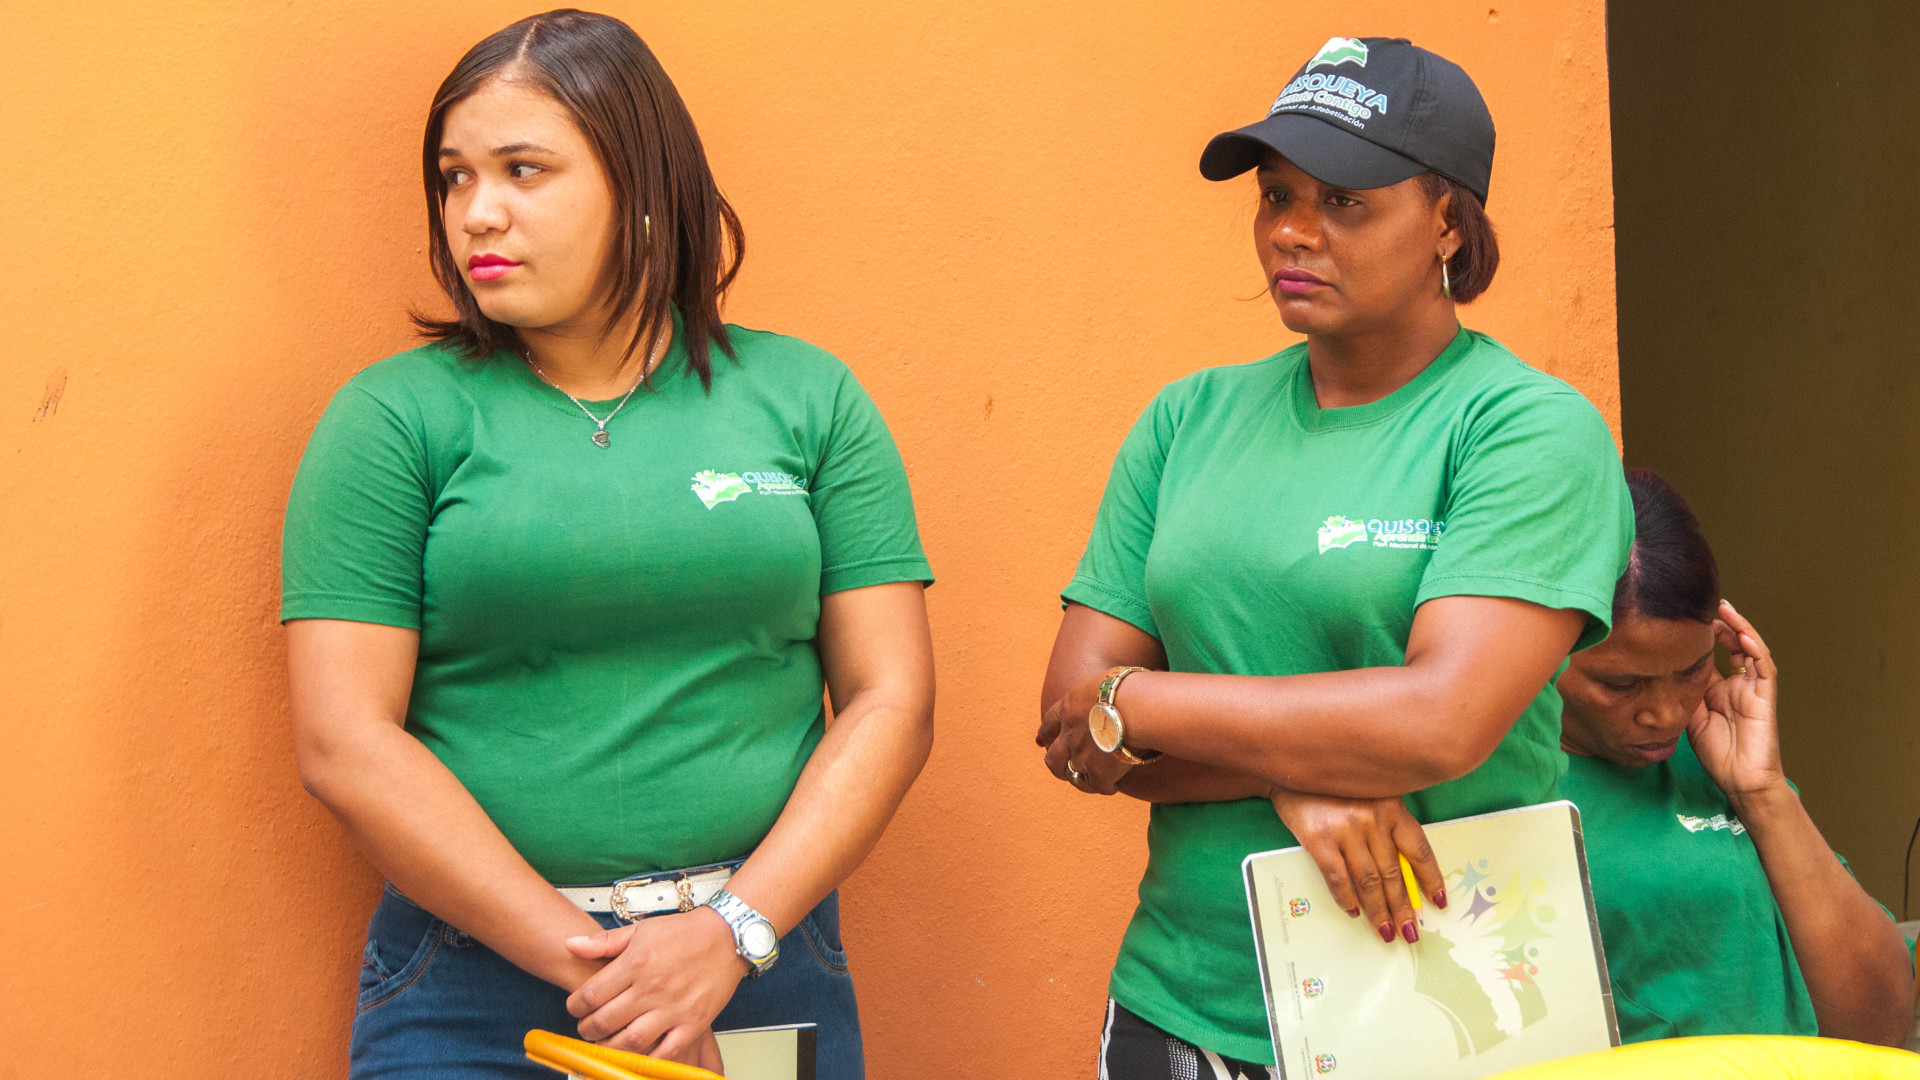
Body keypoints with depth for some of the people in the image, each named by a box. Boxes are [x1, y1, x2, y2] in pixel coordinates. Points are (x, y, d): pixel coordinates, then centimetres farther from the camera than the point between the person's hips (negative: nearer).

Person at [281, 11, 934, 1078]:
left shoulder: (809, 398, 4)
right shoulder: (395, 418, 0)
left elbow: (892, 702, 0)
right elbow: (345, 743, -7)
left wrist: (731, 935, -12)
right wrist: (586, 962, -13)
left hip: (764, 961, 1)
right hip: (474, 979, -1)